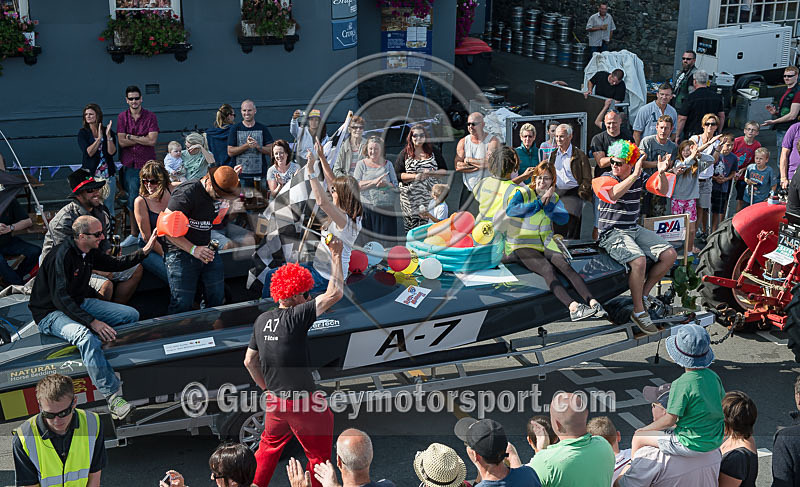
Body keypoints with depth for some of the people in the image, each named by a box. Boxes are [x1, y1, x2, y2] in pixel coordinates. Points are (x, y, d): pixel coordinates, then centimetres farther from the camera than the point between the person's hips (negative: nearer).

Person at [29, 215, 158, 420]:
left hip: (79, 303, 9)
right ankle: (113, 397, -39)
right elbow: (60, 298, -29)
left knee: (131, 314, 1)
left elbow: (114, 264, 19)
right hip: (51, 313, -9)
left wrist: (144, 251, 6)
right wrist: (93, 322, -35)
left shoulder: (89, 252, 1)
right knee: (87, 338, -38)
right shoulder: (62, 255, -25)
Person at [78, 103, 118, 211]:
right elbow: (89, 152, -10)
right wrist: (99, 138, -15)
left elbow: (112, 152, -6)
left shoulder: (109, 132, 6)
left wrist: (108, 135, -14)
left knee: (109, 207, 5)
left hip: (108, 175, 1)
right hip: (90, 174, -1)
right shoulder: (83, 133, 2)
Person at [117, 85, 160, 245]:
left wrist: (131, 137, -8)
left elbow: (152, 141, -11)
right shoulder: (122, 117, 5)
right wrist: (142, 139, -9)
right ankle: (134, 234, 16)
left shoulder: (150, 116, 0)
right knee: (133, 201, 7)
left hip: (147, 164, -2)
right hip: (130, 165, 2)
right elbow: (122, 142, -5)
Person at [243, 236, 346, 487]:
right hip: (303, 401, -7)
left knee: (269, 447, 26)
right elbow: (334, 293, -22)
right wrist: (336, 255, -14)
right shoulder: (296, 316, -19)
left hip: (275, 400, 7)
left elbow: (249, 361, 12)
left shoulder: (262, 320, 3)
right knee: (319, 455, 11)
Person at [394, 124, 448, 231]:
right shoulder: (404, 154, 8)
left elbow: (444, 171, 10)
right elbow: (398, 175, 0)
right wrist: (415, 176, -13)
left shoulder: (434, 151, 12)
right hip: (410, 200, -1)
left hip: (431, 197, 1)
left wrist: (431, 173, -9)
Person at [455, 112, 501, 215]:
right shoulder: (463, 142, 9)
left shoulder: (493, 141, -3)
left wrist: (468, 160, -6)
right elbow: (458, 166, -3)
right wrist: (479, 165, -12)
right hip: (468, 190, 4)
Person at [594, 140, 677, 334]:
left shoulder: (639, 177, 7)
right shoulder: (607, 177, -8)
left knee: (670, 255, -5)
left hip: (634, 229, 7)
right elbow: (614, 194, -30)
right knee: (639, 261, -30)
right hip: (612, 232, -7)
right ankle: (639, 311, -16)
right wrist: (635, 174, -36)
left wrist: (661, 173, -12)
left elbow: (662, 190, 8)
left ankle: (643, 294, 7)